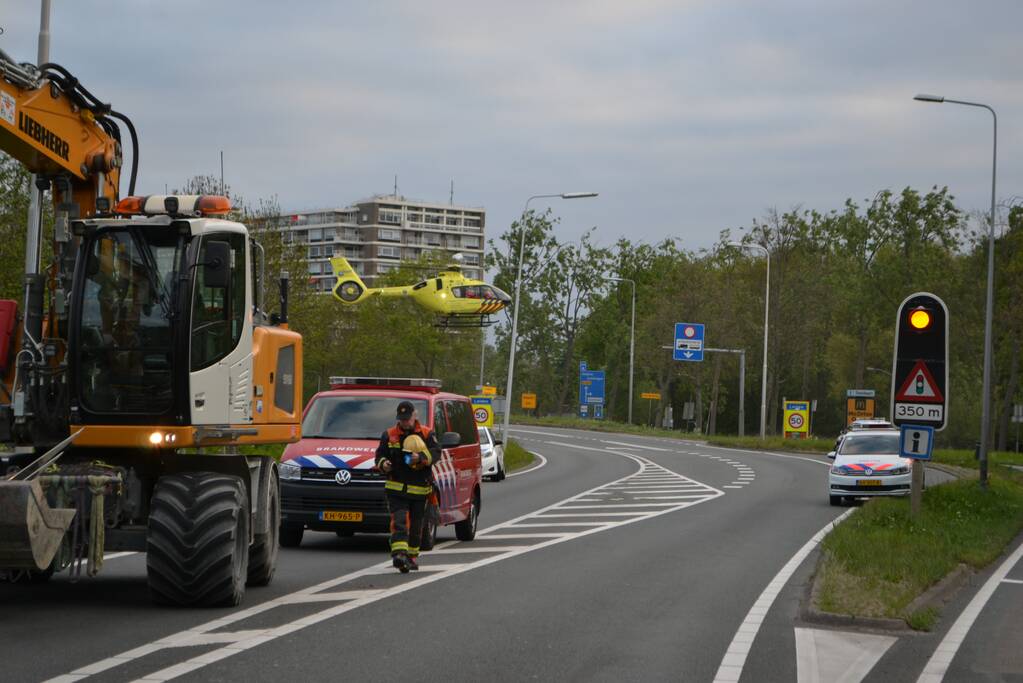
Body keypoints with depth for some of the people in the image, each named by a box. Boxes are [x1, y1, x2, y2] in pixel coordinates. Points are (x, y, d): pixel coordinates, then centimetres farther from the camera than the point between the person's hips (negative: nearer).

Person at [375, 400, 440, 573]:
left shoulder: (426, 434, 4)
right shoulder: (389, 435, 8)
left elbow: (436, 452, -7)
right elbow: (380, 454, 12)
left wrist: (421, 457, -25)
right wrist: (383, 463, -11)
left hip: (420, 489, 1)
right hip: (396, 488, -1)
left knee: (416, 525, 10)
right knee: (399, 521, -16)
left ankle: (412, 556, 25)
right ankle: (399, 554, -27)